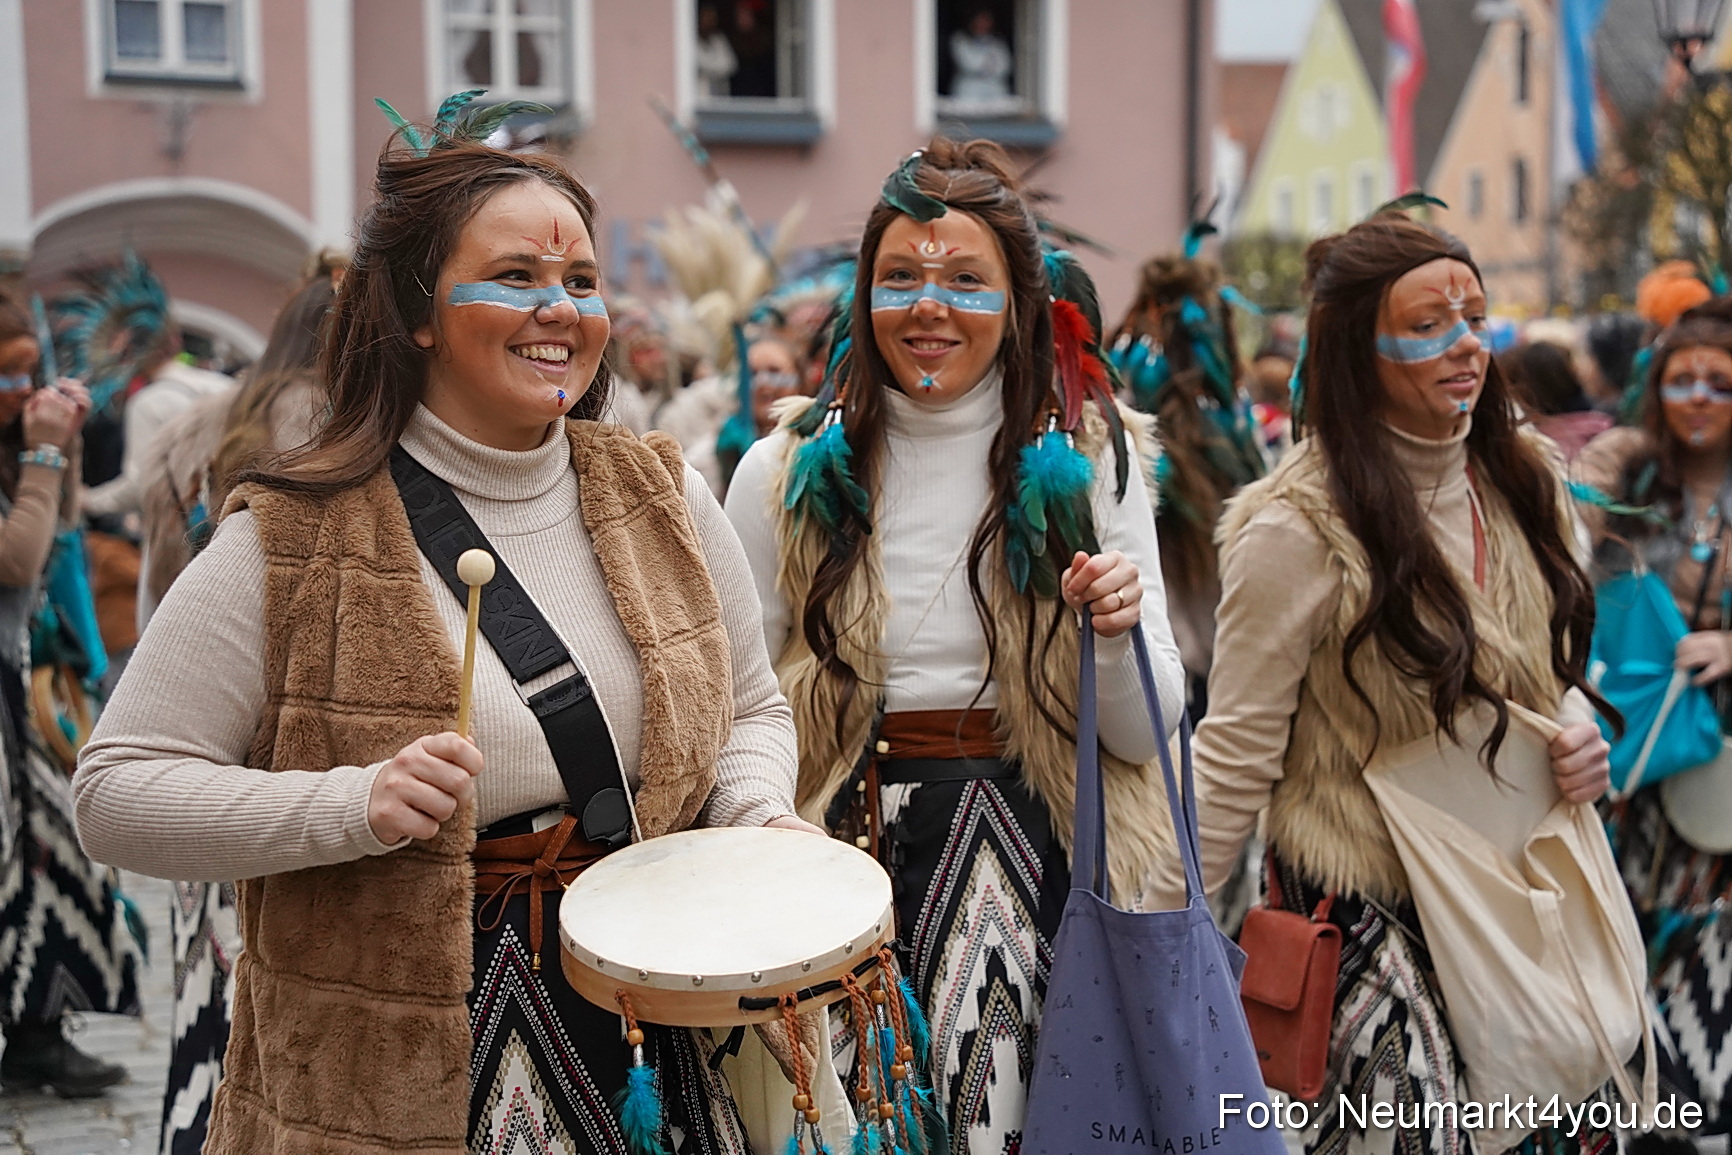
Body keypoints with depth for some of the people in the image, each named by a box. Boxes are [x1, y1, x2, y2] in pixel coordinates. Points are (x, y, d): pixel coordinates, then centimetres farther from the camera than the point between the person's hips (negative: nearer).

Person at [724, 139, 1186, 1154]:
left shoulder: (1092, 463, 1)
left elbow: (1144, 735, 1)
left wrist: (1120, 634, -18)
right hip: (841, 852, 1)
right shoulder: (790, 471, 2)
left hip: (1036, 865, 0)